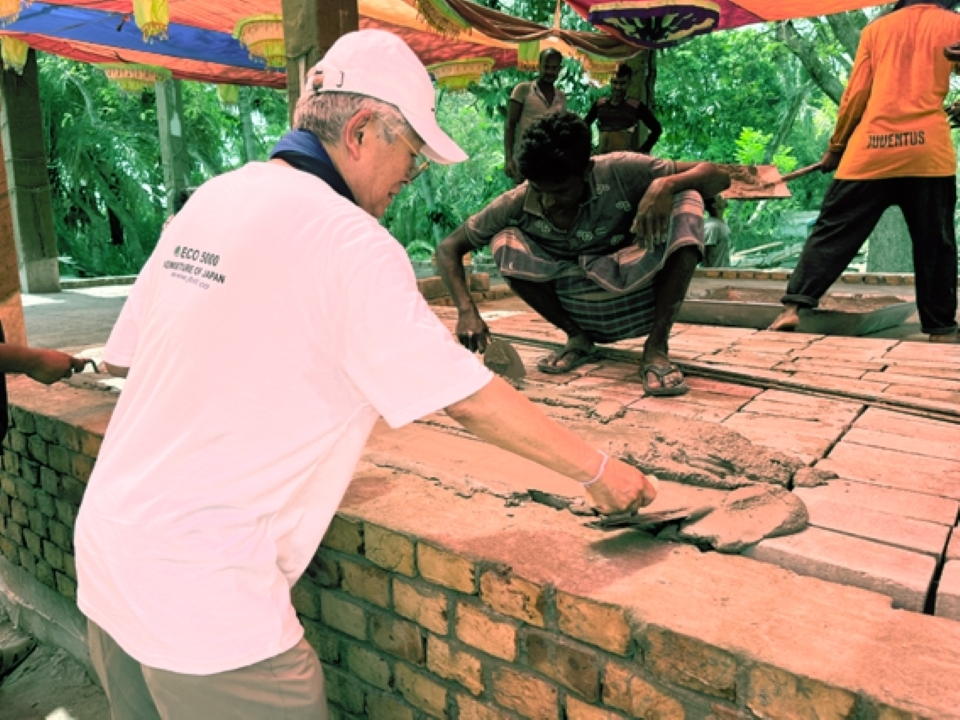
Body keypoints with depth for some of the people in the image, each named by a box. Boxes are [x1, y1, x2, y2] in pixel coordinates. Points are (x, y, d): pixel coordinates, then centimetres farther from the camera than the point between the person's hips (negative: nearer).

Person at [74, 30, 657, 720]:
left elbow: (123, 354, 10)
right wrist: (598, 470, -4)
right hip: (201, 592, -8)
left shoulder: (209, 199, 4)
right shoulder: (349, 242, -18)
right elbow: (471, 399, -16)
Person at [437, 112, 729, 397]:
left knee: (685, 200, -25)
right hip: (583, 315, 1)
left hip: (639, 303, -1)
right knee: (505, 243, -22)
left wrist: (664, 184, -38)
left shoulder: (619, 173, -19)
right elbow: (448, 248, -9)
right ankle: (578, 339, -3)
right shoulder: (517, 203, -15)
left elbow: (718, 177, -17)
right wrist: (467, 310, -26)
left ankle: (656, 346, -20)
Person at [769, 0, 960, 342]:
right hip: (928, 151, -1)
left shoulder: (876, 28, 14)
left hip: (870, 151, 1)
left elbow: (855, 95, 10)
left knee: (832, 233, 3)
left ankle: (792, 308, -8)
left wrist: (836, 146, 16)